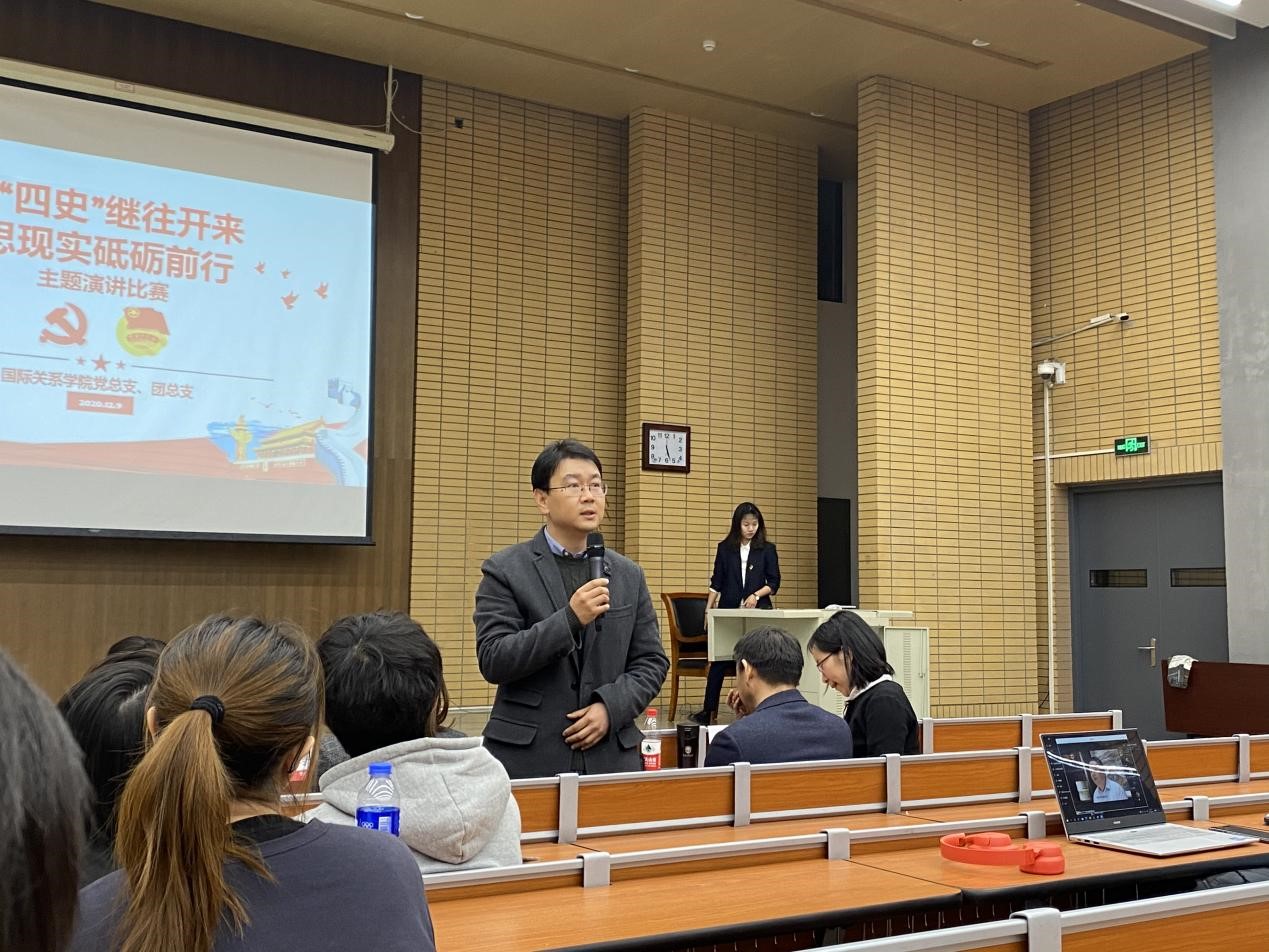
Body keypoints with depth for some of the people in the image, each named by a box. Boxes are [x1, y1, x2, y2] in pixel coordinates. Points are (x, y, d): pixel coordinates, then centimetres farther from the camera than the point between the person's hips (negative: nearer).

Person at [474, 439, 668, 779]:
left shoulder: (628, 575, 9)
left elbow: (652, 660, 9)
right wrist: (569, 619, -21)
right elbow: (493, 661, -11)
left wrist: (612, 706, -9)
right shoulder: (505, 571, -3)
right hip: (527, 757, -3)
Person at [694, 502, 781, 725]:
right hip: (728, 611, 0)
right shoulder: (725, 548, 6)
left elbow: (774, 583, 3)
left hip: (758, 610, 0)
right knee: (719, 660, 0)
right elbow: (716, 582, 8)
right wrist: (708, 609, 1)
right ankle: (709, 711, 6)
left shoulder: (767, 549, 3)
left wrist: (756, 595, -13)